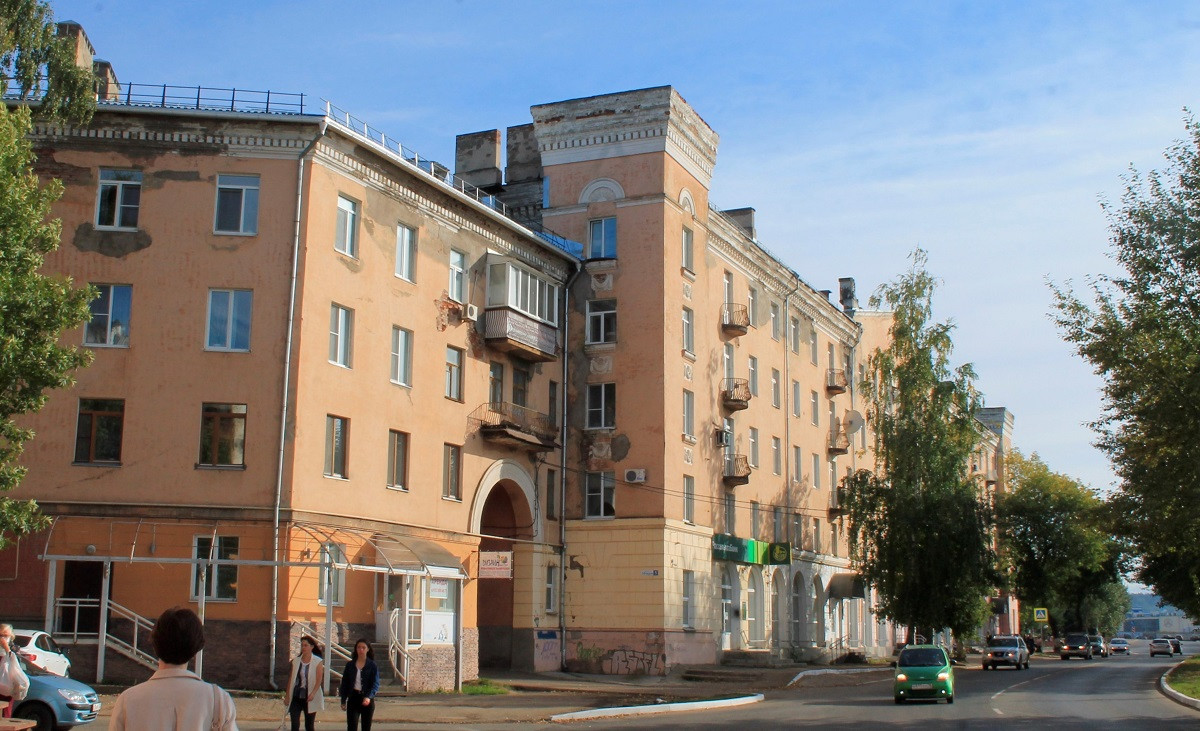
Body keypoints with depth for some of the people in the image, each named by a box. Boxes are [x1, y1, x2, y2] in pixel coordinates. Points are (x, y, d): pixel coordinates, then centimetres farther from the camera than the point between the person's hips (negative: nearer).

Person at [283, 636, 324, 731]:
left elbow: (319, 680, -10)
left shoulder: (318, 662, -3)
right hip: (296, 697, 2)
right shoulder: (295, 661, 7)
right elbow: (291, 680, 10)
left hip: (309, 698, -2)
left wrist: (313, 693, -25)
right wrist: (287, 696, 8)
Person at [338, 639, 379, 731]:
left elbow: (376, 684, -9)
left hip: (367, 699, -1)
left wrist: (369, 697, -25)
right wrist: (343, 701, 6)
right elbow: (344, 683, 9)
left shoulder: (372, 665, -2)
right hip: (353, 698, 1)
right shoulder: (350, 665, 5)